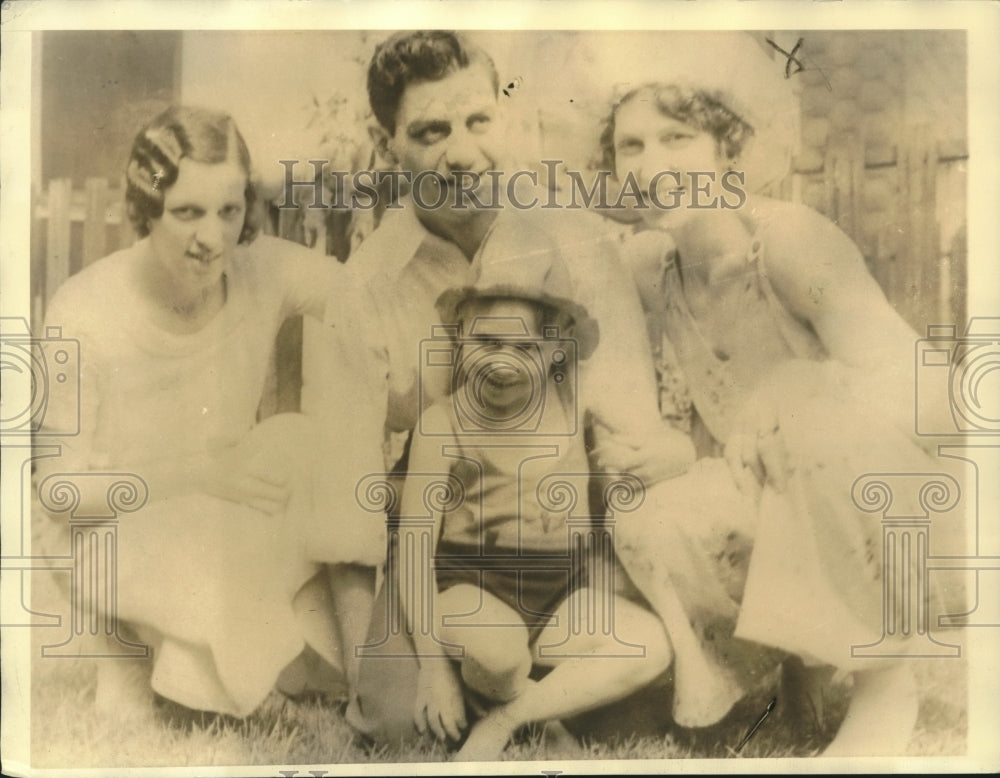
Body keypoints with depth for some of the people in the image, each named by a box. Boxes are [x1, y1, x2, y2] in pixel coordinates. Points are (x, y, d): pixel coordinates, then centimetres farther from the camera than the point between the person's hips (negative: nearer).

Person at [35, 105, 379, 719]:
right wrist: (206, 472, -27)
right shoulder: (82, 316, -21)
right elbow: (61, 487, -15)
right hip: (122, 539, -4)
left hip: (232, 533, 5)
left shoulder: (267, 271, -14)